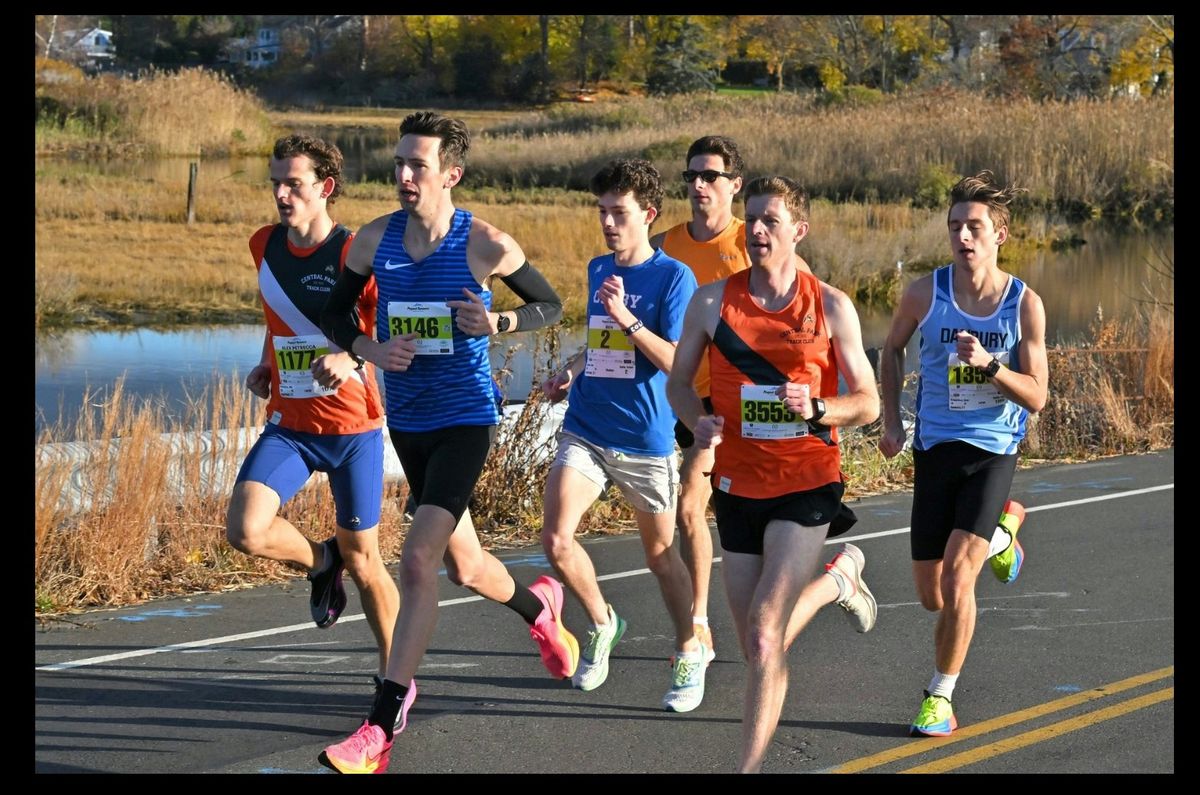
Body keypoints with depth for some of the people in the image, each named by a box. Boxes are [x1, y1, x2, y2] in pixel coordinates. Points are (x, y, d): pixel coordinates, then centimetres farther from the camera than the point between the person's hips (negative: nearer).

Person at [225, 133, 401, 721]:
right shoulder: (264, 247, 4)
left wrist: (352, 357, -29)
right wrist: (266, 365, 10)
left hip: (353, 427, -4)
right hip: (288, 424, 4)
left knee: (361, 560, 5)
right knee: (245, 530, -19)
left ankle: (394, 674, 24)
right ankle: (319, 563, 14)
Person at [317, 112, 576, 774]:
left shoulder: (485, 245, -12)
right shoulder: (374, 241, -2)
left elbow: (550, 305, 2)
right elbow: (333, 314, 11)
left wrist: (498, 322, -18)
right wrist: (369, 348, -11)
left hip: (466, 419, -5)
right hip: (407, 421, 6)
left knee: (417, 560, -19)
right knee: (464, 566, 19)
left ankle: (380, 730, -18)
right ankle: (539, 606, 54)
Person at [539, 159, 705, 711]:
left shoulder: (673, 277, -9)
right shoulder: (598, 270, 10)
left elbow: (676, 361, -18)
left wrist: (627, 320, -28)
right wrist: (570, 373, 11)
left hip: (645, 438, -5)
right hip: (585, 430, 5)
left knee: (660, 551, 9)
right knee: (556, 540, -11)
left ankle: (689, 655, 28)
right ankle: (601, 624, 15)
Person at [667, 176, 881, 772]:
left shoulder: (830, 306, -5)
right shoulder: (713, 300, -1)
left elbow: (868, 403, 0)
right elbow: (679, 381, 8)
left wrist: (816, 409, -20)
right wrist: (698, 421, -14)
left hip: (807, 482, -4)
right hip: (737, 483, 4)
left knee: (766, 637, -17)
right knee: (760, 649, 16)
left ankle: (749, 765, -5)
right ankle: (840, 578, 46)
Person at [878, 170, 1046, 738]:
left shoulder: (1025, 304, -8)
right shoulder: (925, 293, -5)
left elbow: (1036, 397, -8)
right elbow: (892, 350, 15)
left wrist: (989, 364, -25)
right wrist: (891, 422, 10)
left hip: (993, 451, -3)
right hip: (935, 450, 3)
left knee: (957, 573, -20)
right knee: (932, 598, 8)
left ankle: (940, 696, -2)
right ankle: (1001, 532, 41)